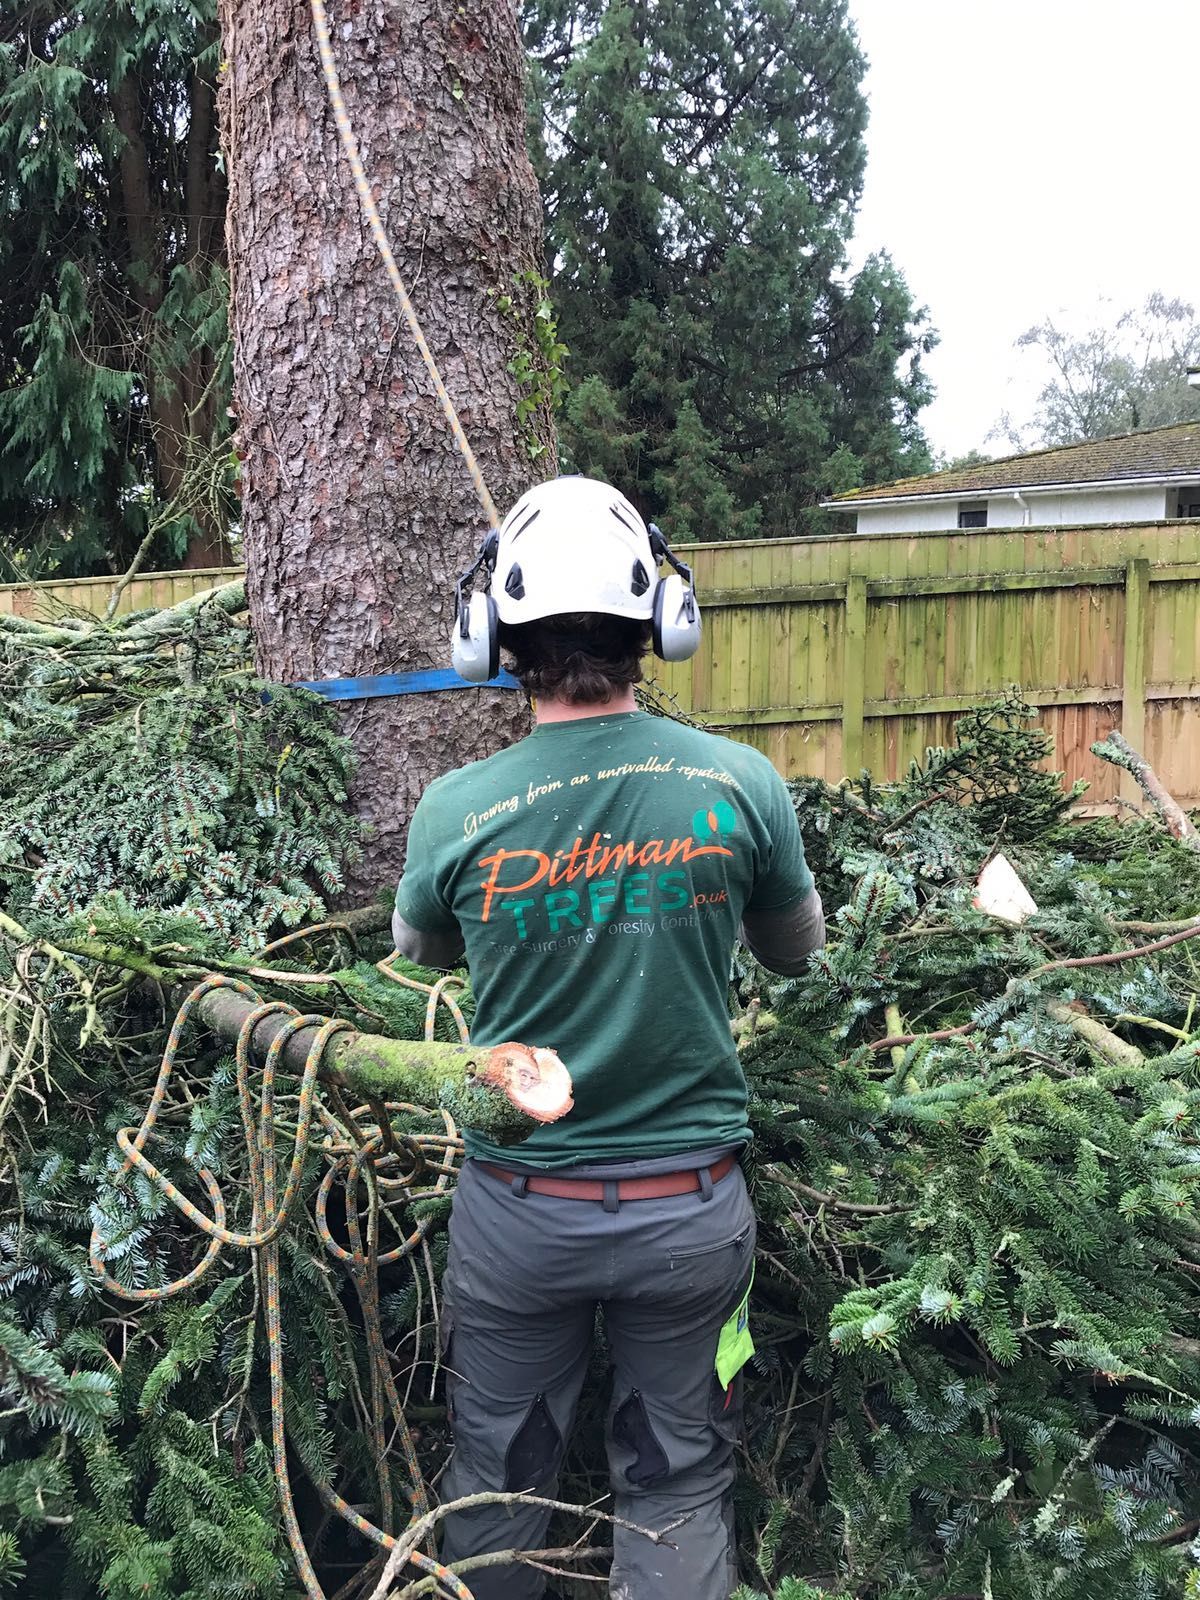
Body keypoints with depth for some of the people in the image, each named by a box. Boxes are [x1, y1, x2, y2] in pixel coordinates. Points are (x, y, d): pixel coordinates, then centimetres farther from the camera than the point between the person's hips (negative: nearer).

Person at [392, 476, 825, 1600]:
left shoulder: (455, 812, -15)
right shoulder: (741, 784, -14)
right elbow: (796, 950, 5)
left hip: (517, 1211, 0)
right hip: (691, 1209, 1)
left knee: (496, 1476, 22)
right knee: (678, 1485, 19)